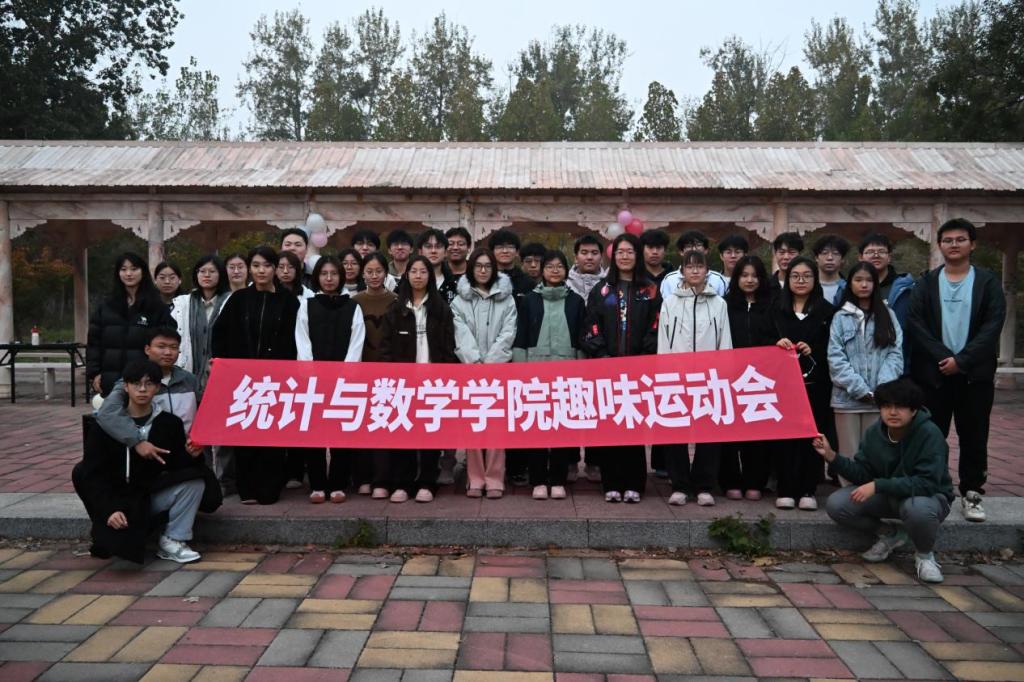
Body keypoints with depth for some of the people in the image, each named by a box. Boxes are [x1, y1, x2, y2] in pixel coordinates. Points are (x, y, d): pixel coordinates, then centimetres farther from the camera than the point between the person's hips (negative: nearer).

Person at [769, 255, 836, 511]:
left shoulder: (827, 311, 7)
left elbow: (833, 349, 3)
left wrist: (813, 351, -14)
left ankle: (808, 490, 9)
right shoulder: (777, 310, 12)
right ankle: (786, 490, 6)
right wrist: (777, 344, -11)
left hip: (815, 383, -1)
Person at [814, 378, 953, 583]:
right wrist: (832, 456, -21)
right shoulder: (875, 432, -6)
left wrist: (878, 485, -36)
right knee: (836, 504, -17)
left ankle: (924, 555, -6)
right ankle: (889, 535, 10)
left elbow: (927, 483, -31)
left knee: (918, 509, -42)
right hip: (886, 495, 5)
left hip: (928, 495, -5)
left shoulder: (930, 434, -23)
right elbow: (862, 474, -5)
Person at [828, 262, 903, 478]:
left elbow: (895, 354, 2)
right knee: (849, 454, 0)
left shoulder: (888, 315, 11)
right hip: (847, 398, -1)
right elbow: (836, 359, -2)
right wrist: (861, 390, -11)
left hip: (880, 399, 1)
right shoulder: (840, 318, 6)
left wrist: (882, 390, -11)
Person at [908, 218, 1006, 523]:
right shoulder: (926, 283, 7)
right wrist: (943, 356, -14)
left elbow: (993, 326, -5)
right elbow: (915, 323, -4)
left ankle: (971, 495, 16)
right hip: (933, 372, 0)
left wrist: (961, 360, -13)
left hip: (975, 373, 0)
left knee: (974, 437, 5)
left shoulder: (988, 281, 5)